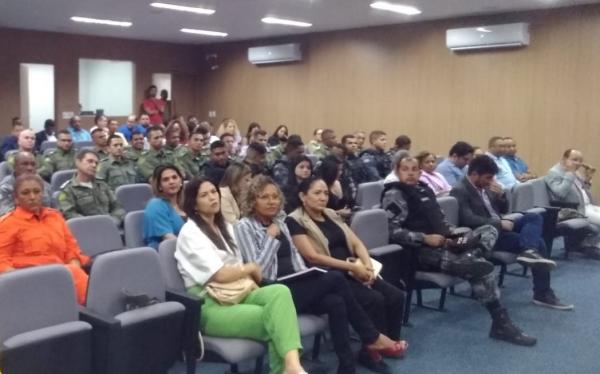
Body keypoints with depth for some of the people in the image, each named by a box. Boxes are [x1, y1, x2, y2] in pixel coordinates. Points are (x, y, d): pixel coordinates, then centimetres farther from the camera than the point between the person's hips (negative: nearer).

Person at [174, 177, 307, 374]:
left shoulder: (225, 227, 18)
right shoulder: (190, 233, -8)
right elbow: (220, 275, -16)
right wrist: (252, 268, 0)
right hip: (210, 305, -6)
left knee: (280, 292, -28)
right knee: (274, 319, -29)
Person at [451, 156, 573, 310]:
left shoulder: (484, 186, 13)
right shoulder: (459, 191, -15)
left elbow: (504, 210, 19)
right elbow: (469, 220, -26)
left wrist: (501, 195, -2)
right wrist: (499, 223, -22)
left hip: (499, 227, 9)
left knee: (534, 217, -13)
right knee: (538, 243, -17)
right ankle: (542, 293, -15)